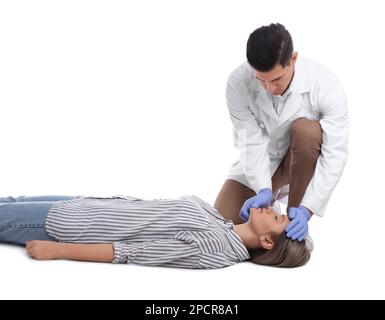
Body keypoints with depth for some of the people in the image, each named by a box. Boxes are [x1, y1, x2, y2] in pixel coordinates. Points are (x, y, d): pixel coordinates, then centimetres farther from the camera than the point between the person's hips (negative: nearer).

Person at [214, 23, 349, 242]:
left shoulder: (326, 86, -29)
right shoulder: (238, 83, -25)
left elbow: (336, 155, -31)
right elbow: (252, 143, -24)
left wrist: (306, 209, -39)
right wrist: (263, 191, -39)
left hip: (303, 159, -1)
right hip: (258, 163, 2)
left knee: (306, 130, -35)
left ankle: (293, 208, -16)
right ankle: (274, 192, 16)